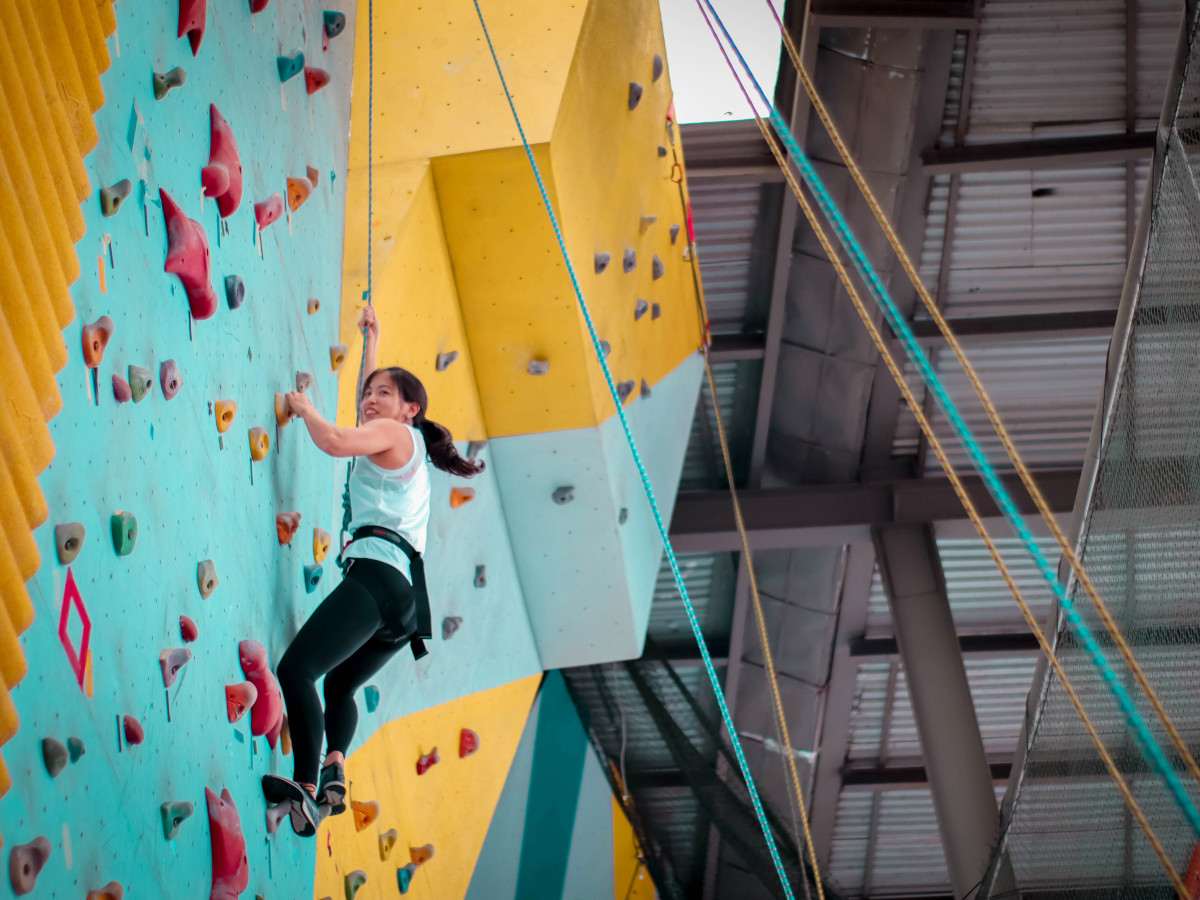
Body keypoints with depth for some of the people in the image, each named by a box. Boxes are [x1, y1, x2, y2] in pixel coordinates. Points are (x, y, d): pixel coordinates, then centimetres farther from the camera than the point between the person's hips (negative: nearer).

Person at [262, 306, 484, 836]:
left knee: (295, 668, -20)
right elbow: (368, 402, 49)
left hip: (377, 572, -10)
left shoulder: (392, 432, 6)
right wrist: (372, 344, 56)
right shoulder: (410, 447, 31)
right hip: (405, 597, 10)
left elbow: (335, 442, -14)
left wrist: (305, 408, 4)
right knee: (338, 684, 23)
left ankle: (308, 788, -33)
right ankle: (334, 773, -1)